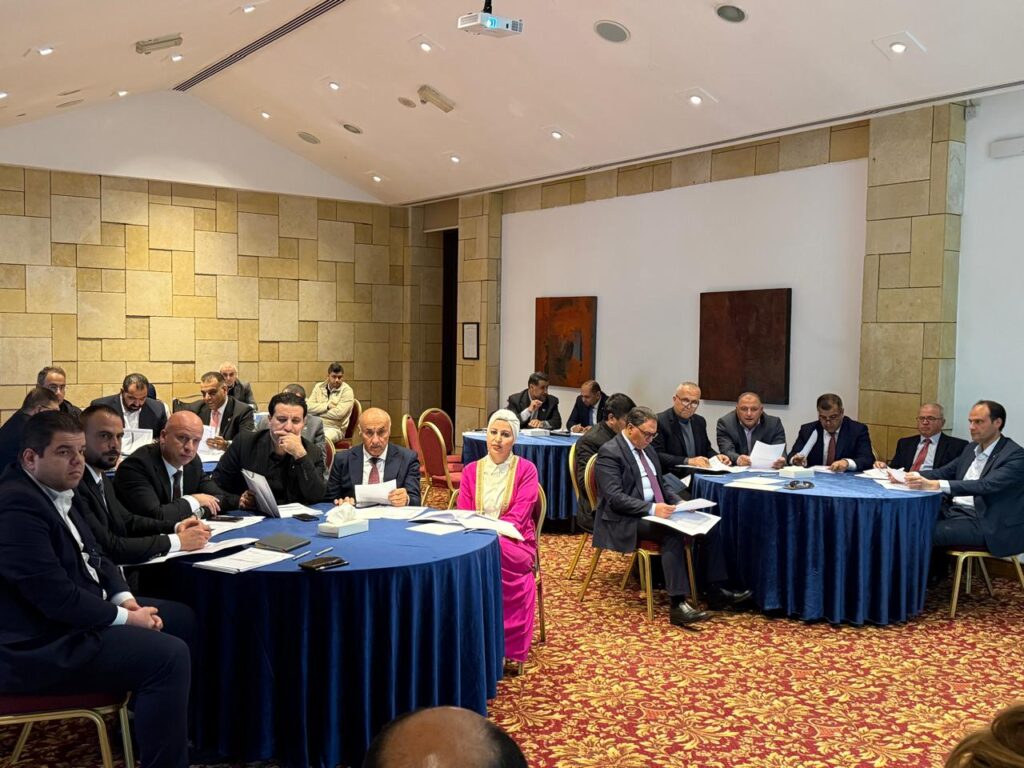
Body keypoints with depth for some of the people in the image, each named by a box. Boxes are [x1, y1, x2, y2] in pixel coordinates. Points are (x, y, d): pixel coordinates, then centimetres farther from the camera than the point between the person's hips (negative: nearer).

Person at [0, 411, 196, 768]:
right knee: (170, 655, -22)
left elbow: (91, 557, 16)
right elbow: (57, 597, -28)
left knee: (183, 619, 15)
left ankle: (155, 723, 30)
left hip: (71, 615, 11)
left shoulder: (55, 490, 8)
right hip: (43, 644, -11)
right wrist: (126, 618, -16)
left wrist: (124, 598, -2)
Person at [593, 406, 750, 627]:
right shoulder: (609, 452, -12)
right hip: (625, 520, -9)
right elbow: (614, 497, -21)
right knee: (673, 533, -34)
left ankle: (715, 591, -5)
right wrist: (651, 508, -30)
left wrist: (679, 502, 2)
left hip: (656, 511, 9)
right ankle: (678, 605, -35)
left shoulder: (647, 449, 15)